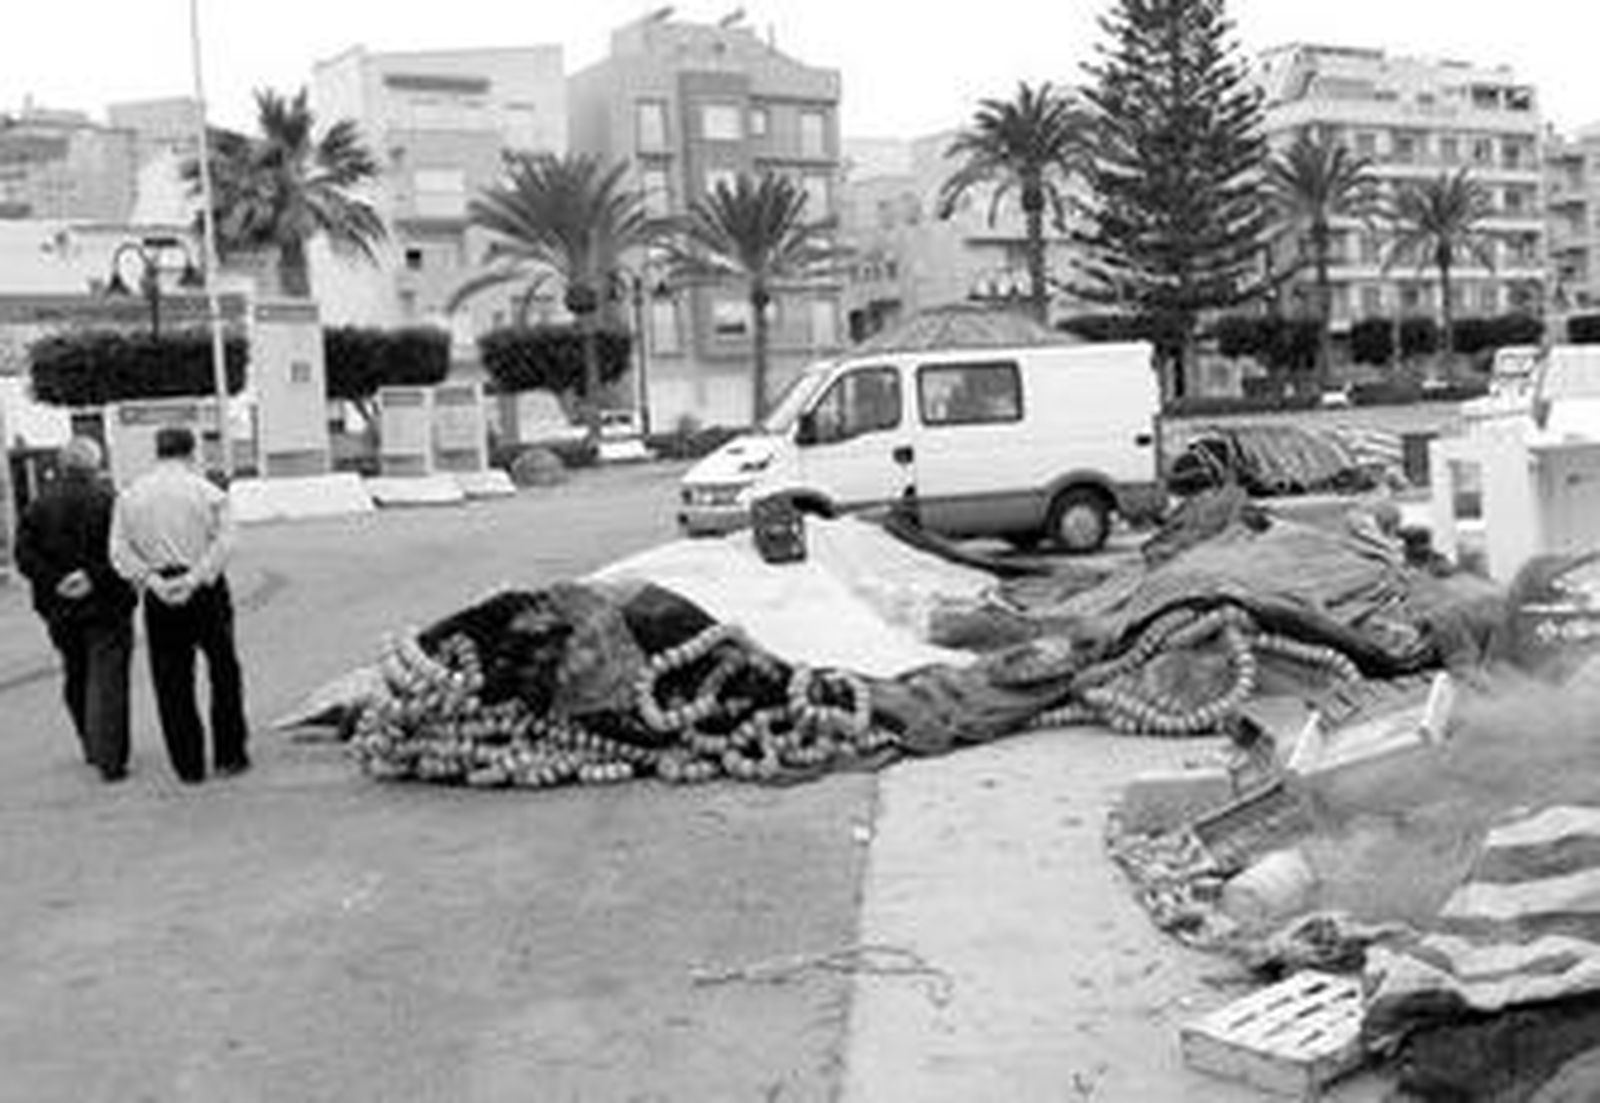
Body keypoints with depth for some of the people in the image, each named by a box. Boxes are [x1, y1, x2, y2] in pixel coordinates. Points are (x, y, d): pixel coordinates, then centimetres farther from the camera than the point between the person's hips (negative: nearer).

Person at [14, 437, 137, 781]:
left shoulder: (38, 506, 4)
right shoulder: (110, 501, -10)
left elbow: (24, 555, -4)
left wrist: (56, 583, -9)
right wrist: (96, 577, -15)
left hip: (60, 609, 4)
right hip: (106, 606, -4)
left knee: (76, 679, 19)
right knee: (107, 681, -1)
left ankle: (92, 748, 31)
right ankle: (110, 759, -5)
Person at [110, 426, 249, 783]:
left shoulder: (129, 496, 6)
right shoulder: (207, 491, -2)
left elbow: (120, 552, -2)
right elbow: (223, 542, -13)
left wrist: (151, 580, -10)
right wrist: (195, 578, -16)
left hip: (159, 597, 2)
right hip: (206, 591, -2)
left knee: (172, 683, 8)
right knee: (223, 673, 11)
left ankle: (189, 766, 11)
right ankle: (228, 756, 13)